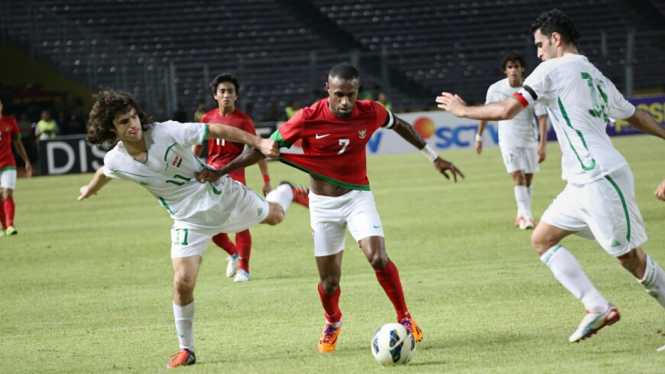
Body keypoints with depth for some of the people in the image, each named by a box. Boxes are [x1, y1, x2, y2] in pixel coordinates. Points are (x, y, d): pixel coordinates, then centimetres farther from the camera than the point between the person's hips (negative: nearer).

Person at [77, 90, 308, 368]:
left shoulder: (167, 132, -25)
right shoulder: (115, 162, -14)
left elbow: (215, 130, -19)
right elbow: (104, 174, 12)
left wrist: (258, 143, -22)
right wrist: (90, 189, 34)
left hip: (221, 196, -1)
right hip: (189, 220, 1)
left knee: (274, 215, 20)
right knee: (183, 283, -14)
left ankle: (285, 192, 60)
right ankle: (186, 350, 6)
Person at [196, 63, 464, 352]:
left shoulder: (370, 113, -11)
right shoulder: (308, 119, -18)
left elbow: (399, 125, 10)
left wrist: (434, 157, 18)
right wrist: (222, 171, -16)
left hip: (358, 196, 1)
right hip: (323, 204, 0)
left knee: (378, 258, -22)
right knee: (329, 281, 2)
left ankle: (404, 317, -2)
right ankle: (332, 322, 35)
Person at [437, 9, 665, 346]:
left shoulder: (553, 69, -7)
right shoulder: (597, 77, 19)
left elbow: (507, 110, -13)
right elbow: (636, 116, 29)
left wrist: (462, 110, 0)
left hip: (602, 179, -9)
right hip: (583, 184, 9)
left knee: (631, 259, -3)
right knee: (542, 239, 9)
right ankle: (597, 307, 6)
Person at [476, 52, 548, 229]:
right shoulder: (495, 90, -8)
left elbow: (542, 118, -13)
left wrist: (542, 145, -22)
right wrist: (479, 137, 15)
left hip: (529, 140, 1)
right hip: (508, 140, -1)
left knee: (528, 179, 6)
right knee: (518, 176, -16)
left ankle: (522, 215, 20)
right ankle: (526, 215, -23)